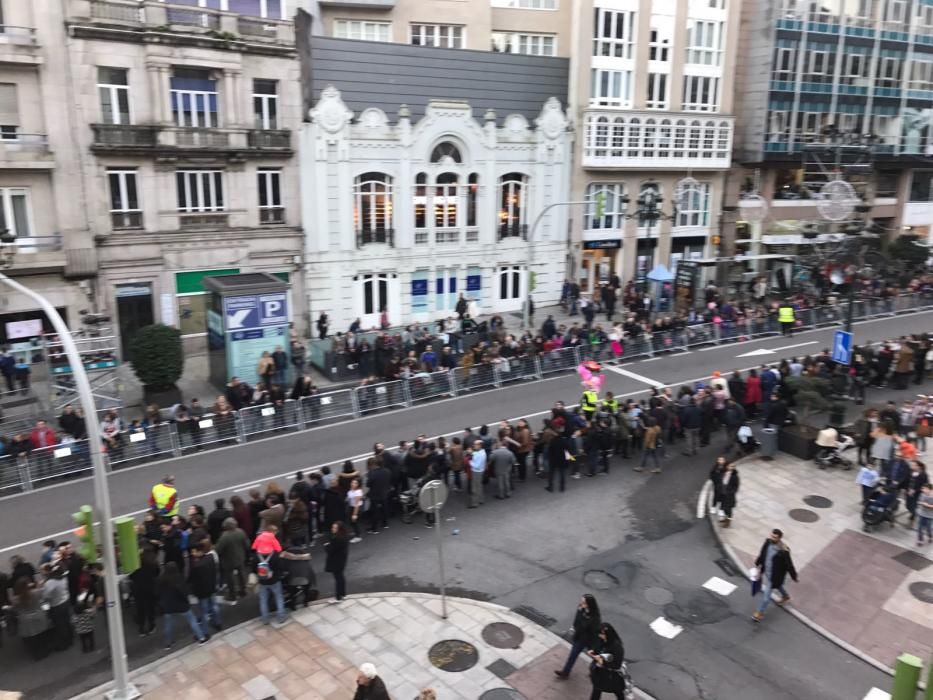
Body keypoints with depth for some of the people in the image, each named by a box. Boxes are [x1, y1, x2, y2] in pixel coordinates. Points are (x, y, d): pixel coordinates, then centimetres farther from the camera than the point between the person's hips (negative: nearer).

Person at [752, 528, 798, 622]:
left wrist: (794, 577, -7)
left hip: (774, 575, -7)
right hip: (765, 571, 7)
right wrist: (758, 564, 13)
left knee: (766, 593, 4)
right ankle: (785, 596, 63)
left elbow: (789, 564, -20)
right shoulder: (768, 542, -15)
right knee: (777, 585, 33)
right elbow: (762, 554, 3)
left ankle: (760, 612, 22)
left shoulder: (783, 551, -33)